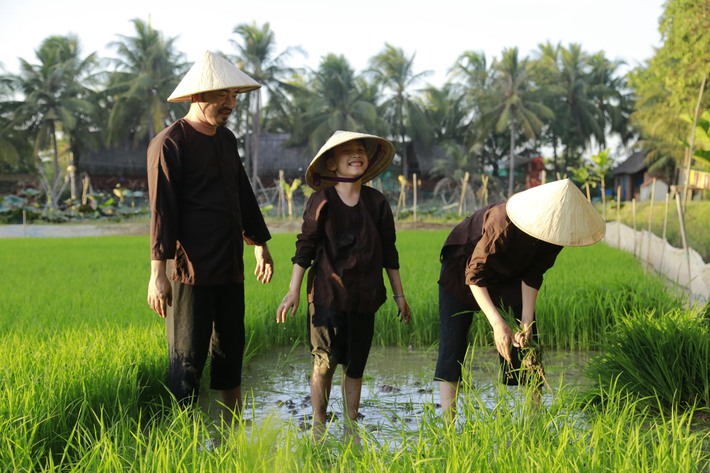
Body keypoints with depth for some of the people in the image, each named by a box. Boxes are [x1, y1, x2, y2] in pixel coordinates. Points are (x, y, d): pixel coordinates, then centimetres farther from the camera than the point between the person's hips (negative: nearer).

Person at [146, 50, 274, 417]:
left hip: (230, 269, 8)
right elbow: (161, 210, -14)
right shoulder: (170, 143, -9)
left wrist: (260, 245, 29)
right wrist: (158, 273, -18)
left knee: (231, 349, 15)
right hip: (190, 271, -8)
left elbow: (243, 195, 26)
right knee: (187, 360, -5)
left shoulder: (226, 140, 16)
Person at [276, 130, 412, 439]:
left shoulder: (377, 202, 6)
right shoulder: (322, 201, -4)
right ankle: (318, 425, 13)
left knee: (355, 365, 9)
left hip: (364, 297, 3)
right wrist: (293, 291, -8)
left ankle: (351, 426, 20)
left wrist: (399, 295, 14)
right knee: (324, 362, -1)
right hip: (327, 294, -3)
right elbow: (305, 247, -3)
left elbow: (388, 252, 12)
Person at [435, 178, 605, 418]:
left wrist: (526, 320, -20)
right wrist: (497, 324, -41)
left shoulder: (554, 230, -23)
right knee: (452, 344, -11)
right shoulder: (502, 223, -41)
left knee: (527, 345, -3)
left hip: (509, 277, 5)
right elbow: (475, 275, -35)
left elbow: (532, 276, -12)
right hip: (463, 267, -5)